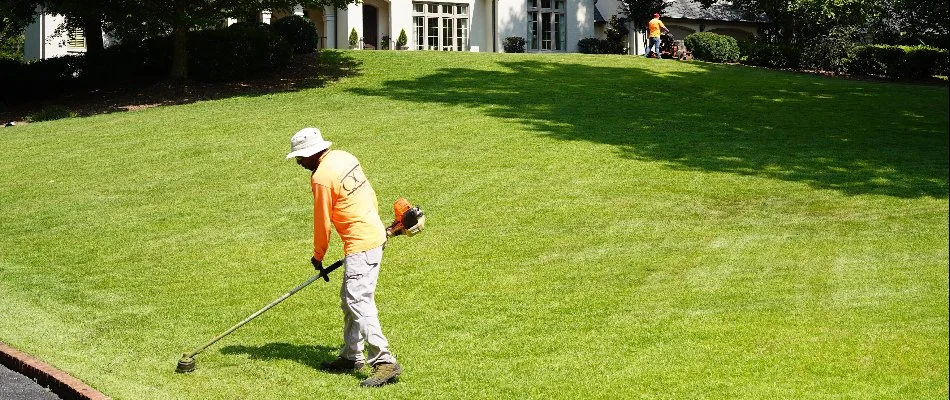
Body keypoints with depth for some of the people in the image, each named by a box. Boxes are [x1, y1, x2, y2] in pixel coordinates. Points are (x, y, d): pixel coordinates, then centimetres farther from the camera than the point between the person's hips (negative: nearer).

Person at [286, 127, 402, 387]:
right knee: (350, 299, 18)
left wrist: (318, 256, 7)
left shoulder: (321, 178, -16)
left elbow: (322, 222, -8)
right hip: (374, 232, 10)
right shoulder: (345, 158, 8)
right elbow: (370, 195, 18)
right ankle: (352, 356, 25)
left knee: (358, 302, -14)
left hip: (361, 244, -10)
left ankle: (384, 361, -20)